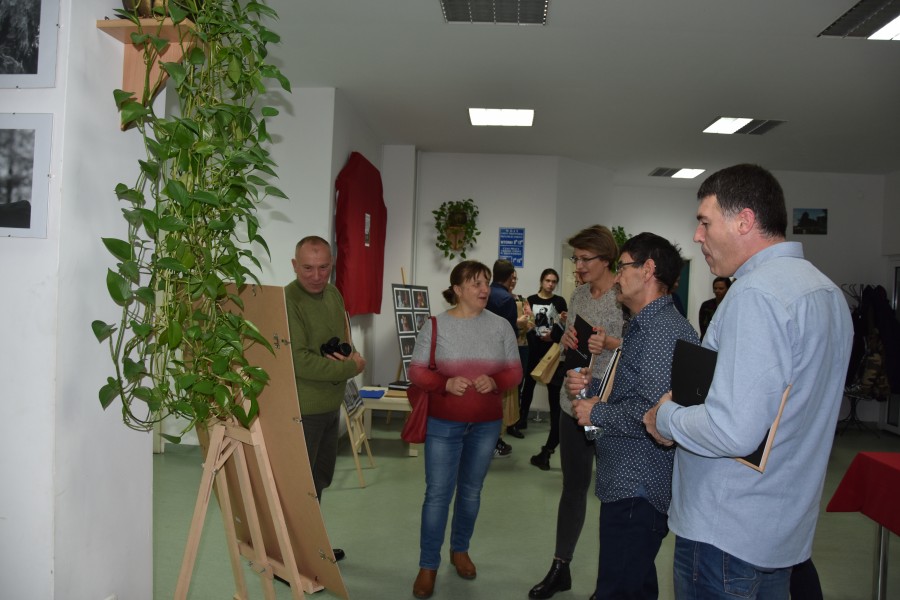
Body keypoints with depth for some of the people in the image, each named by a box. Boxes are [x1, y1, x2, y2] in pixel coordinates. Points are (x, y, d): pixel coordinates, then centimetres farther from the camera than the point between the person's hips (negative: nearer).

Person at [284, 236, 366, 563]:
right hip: (302, 410, -9)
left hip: (330, 405, 9)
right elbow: (298, 361, -24)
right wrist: (350, 368, -17)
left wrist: (350, 355, -8)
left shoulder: (333, 294, 7)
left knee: (320, 478, 22)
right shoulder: (288, 301, -20)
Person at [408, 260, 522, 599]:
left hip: (486, 424, 2)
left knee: (471, 491, 16)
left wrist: (494, 382, -19)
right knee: (437, 493, 2)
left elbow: (515, 372, 2)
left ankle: (460, 550, 37)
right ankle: (428, 565, 16)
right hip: (443, 424, -2)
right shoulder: (435, 325, -7)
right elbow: (417, 372, -6)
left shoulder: (500, 326, -1)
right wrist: (446, 383, -23)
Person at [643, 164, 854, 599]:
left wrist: (667, 417, -11)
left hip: (726, 536, -9)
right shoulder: (826, 290, 9)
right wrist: (689, 408, 12)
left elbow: (734, 431, -30)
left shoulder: (756, 293, -22)